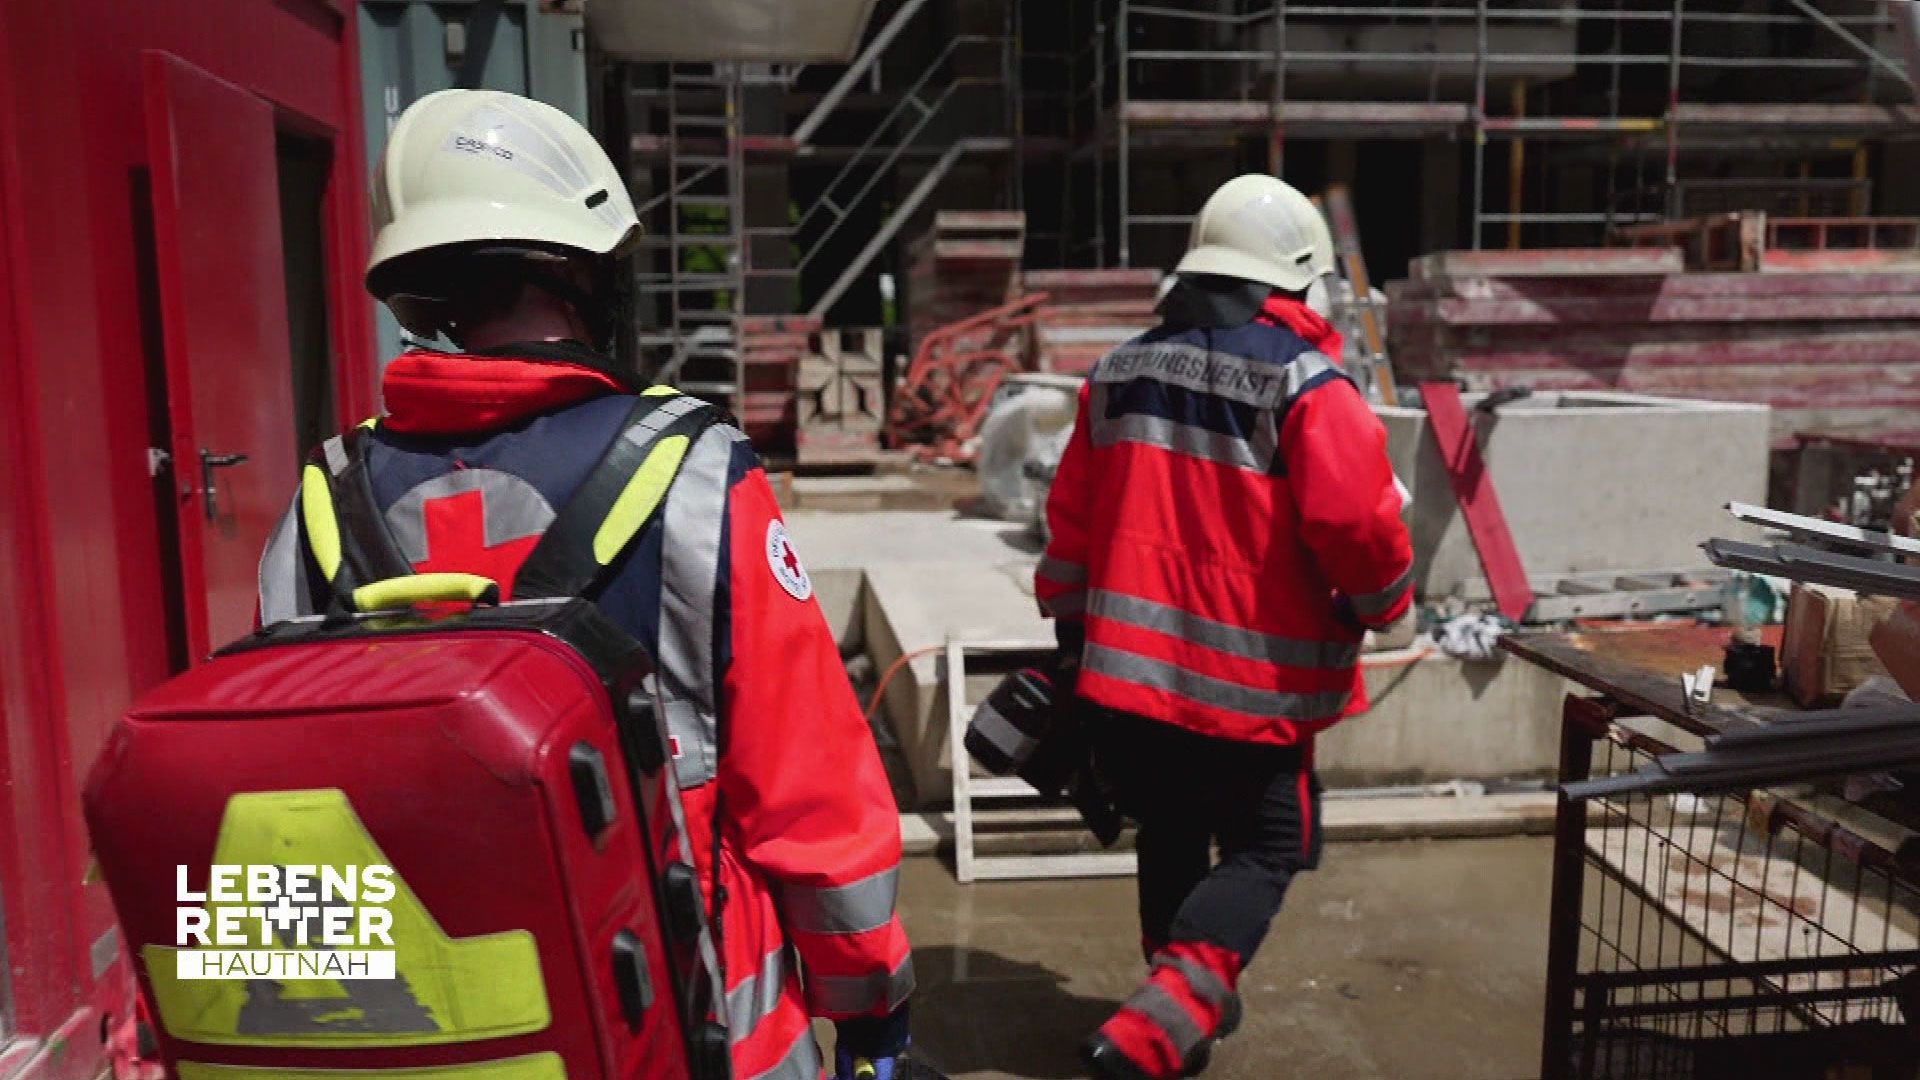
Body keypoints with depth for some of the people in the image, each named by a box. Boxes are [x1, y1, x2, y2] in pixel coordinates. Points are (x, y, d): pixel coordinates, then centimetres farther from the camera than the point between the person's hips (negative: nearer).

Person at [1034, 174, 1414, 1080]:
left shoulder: (1119, 372, 8)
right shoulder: (1306, 385, -11)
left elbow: (1070, 517, 13)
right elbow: (1357, 520, -18)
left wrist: (1072, 631, 23)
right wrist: (1380, 600, 4)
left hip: (1122, 670, 6)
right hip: (1248, 680, -5)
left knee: (1170, 836, 24)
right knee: (1262, 851, 11)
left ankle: (1188, 1007, 39)